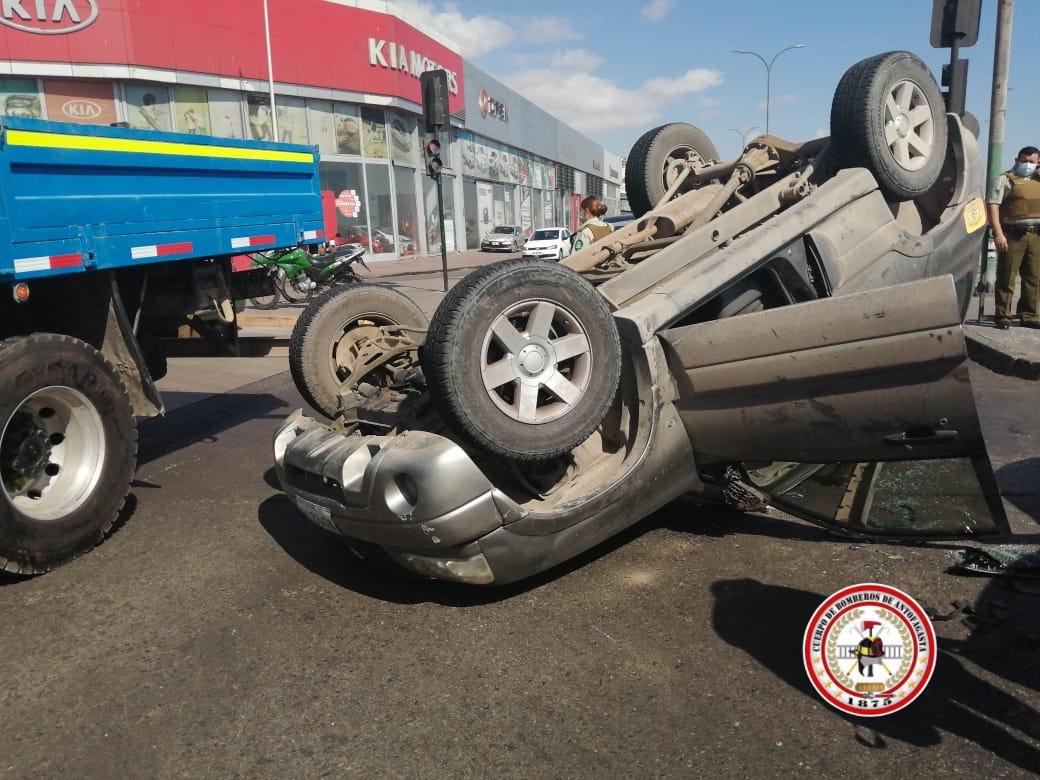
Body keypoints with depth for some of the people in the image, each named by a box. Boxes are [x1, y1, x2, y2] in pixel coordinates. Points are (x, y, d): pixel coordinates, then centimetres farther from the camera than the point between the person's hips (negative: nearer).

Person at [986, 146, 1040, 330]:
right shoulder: (1005, 179, 3)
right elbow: (992, 205, -9)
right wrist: (998, 233, -17)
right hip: (1012, 235, -6)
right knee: (1007, 278, -4)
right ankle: (1003, 318, 0)